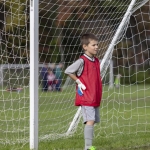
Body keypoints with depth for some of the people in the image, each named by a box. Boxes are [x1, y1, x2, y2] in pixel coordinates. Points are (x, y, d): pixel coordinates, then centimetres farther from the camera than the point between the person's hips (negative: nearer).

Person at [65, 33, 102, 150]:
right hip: (86, 97, -8)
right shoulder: (82, 61, -12)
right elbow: (68, 71, -11)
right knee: (90, 120, -16)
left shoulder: (96, 61, 12)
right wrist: (78, 81, -12)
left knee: (93, 121, 11)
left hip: (95, 98, 8)